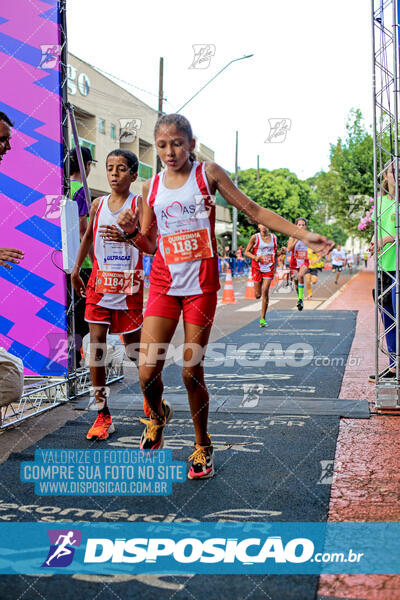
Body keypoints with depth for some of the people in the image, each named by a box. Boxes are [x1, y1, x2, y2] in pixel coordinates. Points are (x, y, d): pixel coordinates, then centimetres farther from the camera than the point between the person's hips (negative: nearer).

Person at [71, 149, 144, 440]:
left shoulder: (139, 204, -5)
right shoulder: (98, 204, 8)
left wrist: (126, 237, -32)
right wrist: (76, 269, 26)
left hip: (129, 287, -3)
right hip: (100, 284, 3)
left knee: (133, 350, 6)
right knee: (97, 349, -3)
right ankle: (103, 415, 6)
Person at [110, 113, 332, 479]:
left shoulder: (208, 174, 0)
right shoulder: (151, 187, 8)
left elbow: (254, 211, 2)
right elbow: (150, 245, 14)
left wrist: (304, 236, -5)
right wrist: (131, 230, -8)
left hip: (201, 285, -2)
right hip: (164, 284, 2)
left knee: (192, 371, -1)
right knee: (148, 371, -7)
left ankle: (202, 445, 22)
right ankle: (159, 415, 29)